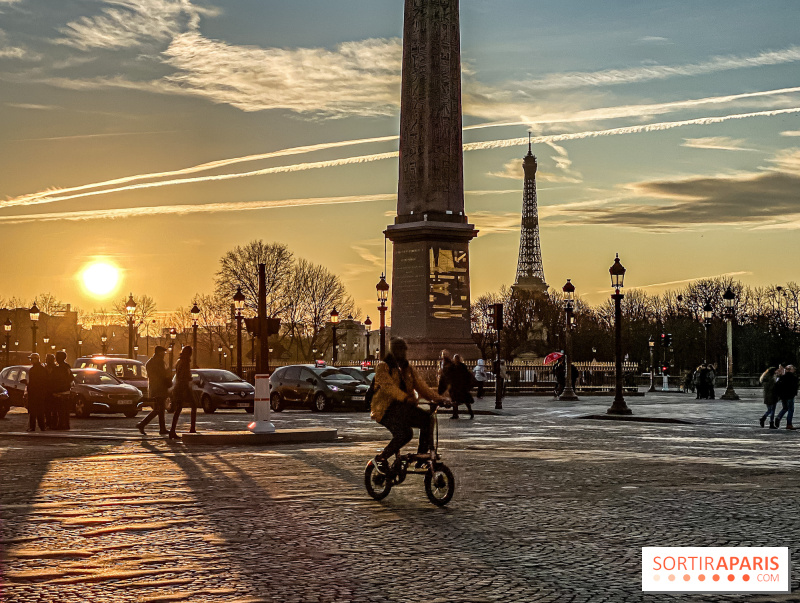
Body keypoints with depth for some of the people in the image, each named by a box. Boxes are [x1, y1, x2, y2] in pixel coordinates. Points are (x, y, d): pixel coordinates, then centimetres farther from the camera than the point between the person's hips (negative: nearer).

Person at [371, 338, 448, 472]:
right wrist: (406, 398, -35)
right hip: (386, 409, -7)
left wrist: (438, 398, -6)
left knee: (428, 419, -19)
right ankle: (381, 458, -10)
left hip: (404, 407, 7)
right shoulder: (383, 366, -3)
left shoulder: (408, 368, 18)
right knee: (405, 433, -30)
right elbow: (388, 386, -20)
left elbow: (420, 385, 9)